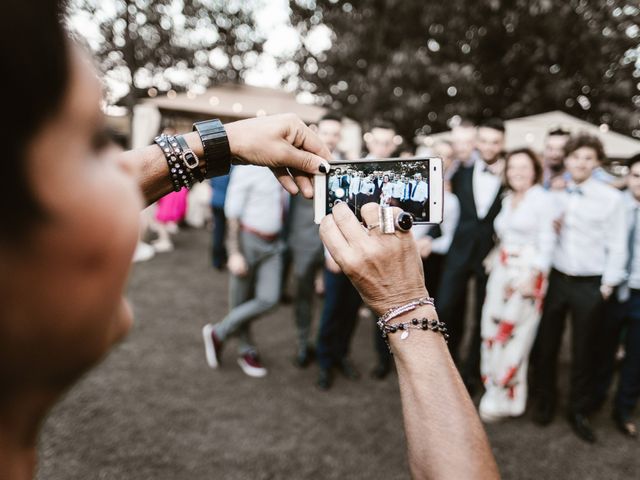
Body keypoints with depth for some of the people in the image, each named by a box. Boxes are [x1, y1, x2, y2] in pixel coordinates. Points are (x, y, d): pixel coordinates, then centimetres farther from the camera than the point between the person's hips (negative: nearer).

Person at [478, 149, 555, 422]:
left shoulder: (542, 199, -7)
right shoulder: (507, 199, 13)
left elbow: (547, 242, -11)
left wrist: (532, 275, -17)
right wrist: (495, 257, 7)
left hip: (528, 273, -7)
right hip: (501, 270, 7)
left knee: (512, 335, -3)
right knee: (492, 330, 8)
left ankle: (505, 398, 12)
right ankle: (494, 388, 24)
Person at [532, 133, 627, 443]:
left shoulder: (611, 198, -3)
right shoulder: (551, 193, 4)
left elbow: (617, 246, -3)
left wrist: (607, 285, -5)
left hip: (590, 286, -2)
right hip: (554, 279, 2)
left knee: (583, 351, 10)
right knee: (545, 346, 9)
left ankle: (578, 411, 29)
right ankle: (545, 402, 29)